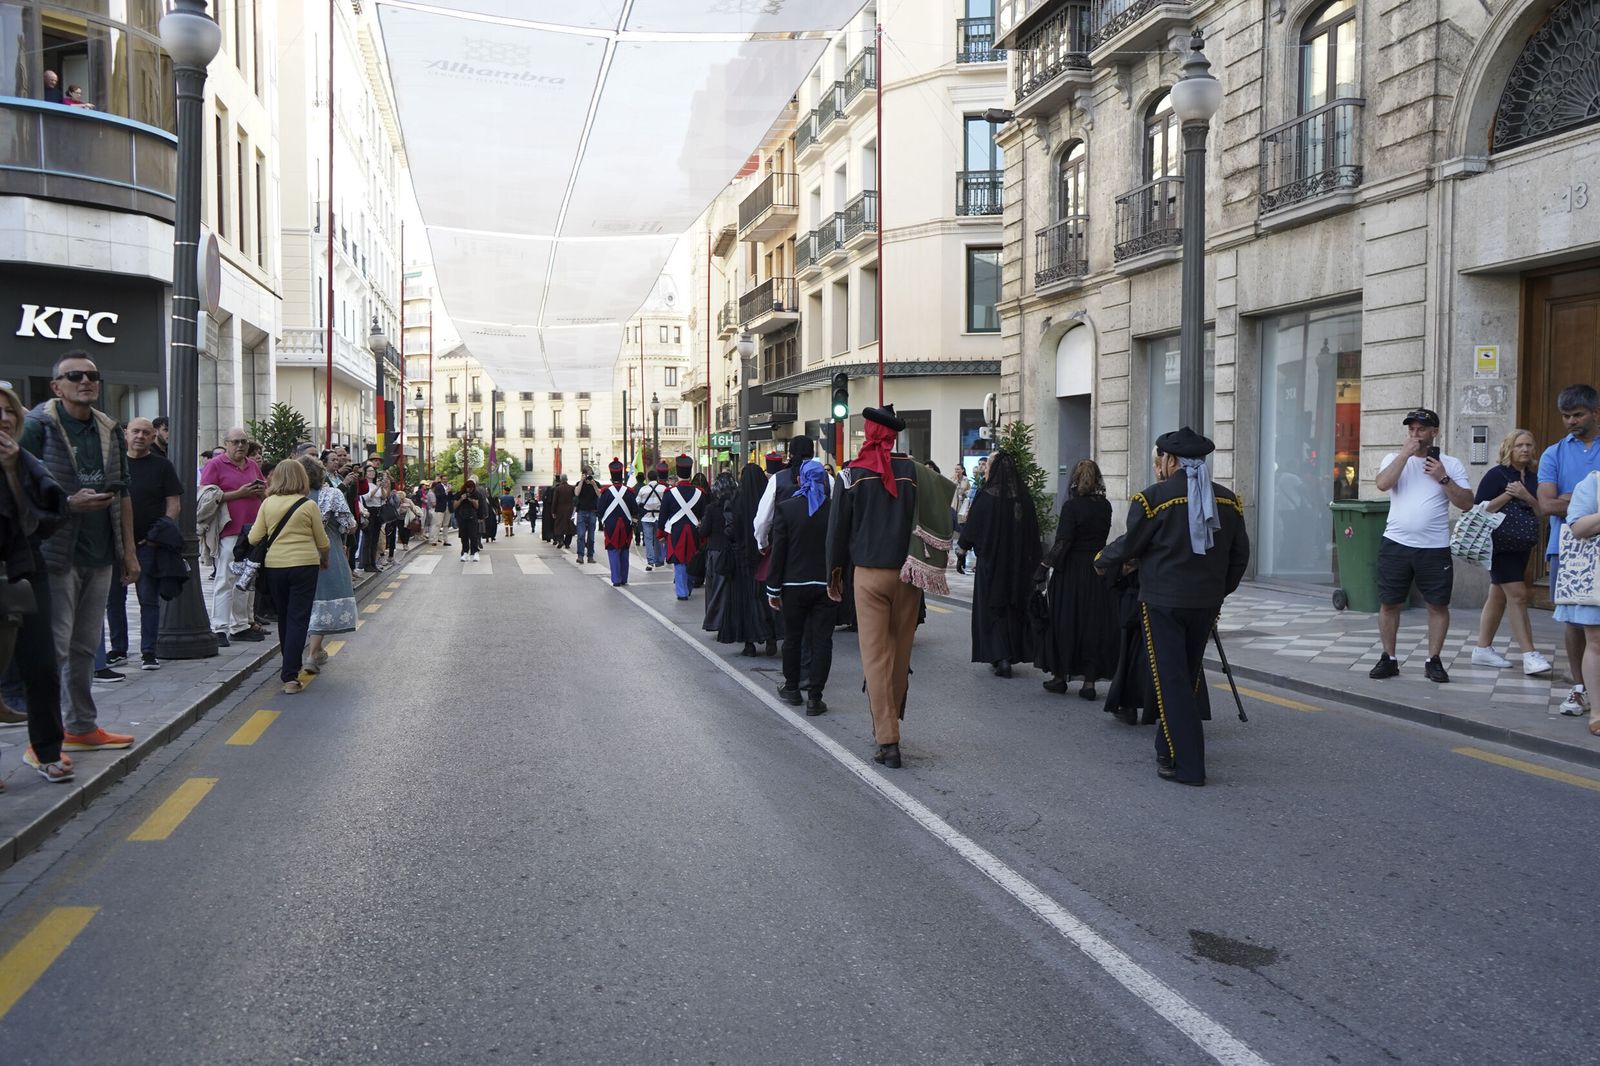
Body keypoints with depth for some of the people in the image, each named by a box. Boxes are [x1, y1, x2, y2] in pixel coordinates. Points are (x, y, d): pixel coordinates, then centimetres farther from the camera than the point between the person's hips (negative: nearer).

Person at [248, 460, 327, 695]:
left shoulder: (267, 503, 0)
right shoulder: (308, 505, -5)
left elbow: (254, 538, 0)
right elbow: (322, 541, 2)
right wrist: (324, 560, 21)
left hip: (274, 566, 3)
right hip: (304, 565, -3)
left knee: (284, 618, 19)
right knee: (298, 619, -2)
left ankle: (290, 667, 34)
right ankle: (290, 676, -11)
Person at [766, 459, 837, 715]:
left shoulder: (786, 508, -6)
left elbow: (778, 551, -6)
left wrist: (773, 588, 0)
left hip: (794, 585, 0)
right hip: (827, 585, 0)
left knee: (792, 638, 16)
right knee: (822, 641, 3)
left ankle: (792, 688, 29)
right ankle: (814, 698, 1)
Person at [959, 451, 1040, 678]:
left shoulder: (986, 497, -15)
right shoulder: (1024, 497, -1)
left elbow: (973, 526, -6)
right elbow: (1034, 533, 6)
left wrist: (962, 545, 14)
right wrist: (1032, 563, 15)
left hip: (992, 562, -4)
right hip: (1019, 564, 4)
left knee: (992, 608, 4)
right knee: (1015, 607, 16)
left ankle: (1001, 659, -5)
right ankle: (1015, 654, 22)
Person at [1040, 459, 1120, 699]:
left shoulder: (1071, 506, -13)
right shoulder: (1105, 506, 2)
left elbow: (1063, 541, -16)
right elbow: (1103, 537, 10)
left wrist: (1051, 564, -10)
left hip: (1072, 571, -4)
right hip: (1098, 570, 4)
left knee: (1064, 621, 8)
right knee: (1095, 623, 7)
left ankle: (1060, 676, 16)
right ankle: (1090, 681, 7)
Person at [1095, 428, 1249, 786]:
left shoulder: (1154, 497, -12)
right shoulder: (1228, 500, 4)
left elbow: (1128, 545, -5)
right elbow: (1240, 555, 10)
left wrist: (1103, 562, 16)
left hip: (1163, 602, -5)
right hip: (1207, 604, 6)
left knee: (1170, 680, -1)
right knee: (1189, 677, 19)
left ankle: (1187, 765, -2)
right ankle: (1170, 747, 31)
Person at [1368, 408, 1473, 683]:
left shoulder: (1451, 464, 6)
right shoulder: (1395, 458, 8)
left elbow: (1467, 503, 0)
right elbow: (1383, 484, -13)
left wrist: (1443, 478, -10)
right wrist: (1406, 453, -12)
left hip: (1435, 548, 0)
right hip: (1395, 544, 1)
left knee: (1438, 605, 3)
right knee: (1389, 603, 4)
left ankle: (1434, 661, 14)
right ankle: (1388, 659, 15)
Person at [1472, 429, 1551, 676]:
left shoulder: (1533, 478, 12)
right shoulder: (1496, 475, -7)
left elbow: (1541, 512, 7)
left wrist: (1526, 497, -9)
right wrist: (1507, 494, -17)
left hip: (1522, 547, 7)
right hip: (1500, 545, -7)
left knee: (1498, 597, 10)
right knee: (1518, 595, -11)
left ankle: (1483, 650, 17)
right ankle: (1529, 656, -12)